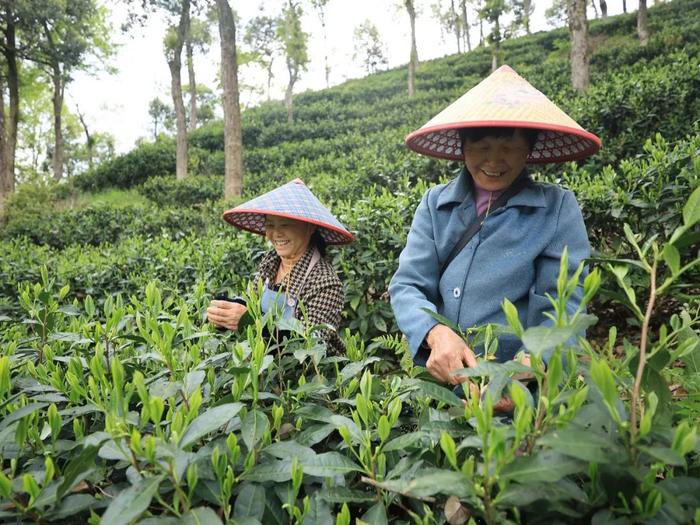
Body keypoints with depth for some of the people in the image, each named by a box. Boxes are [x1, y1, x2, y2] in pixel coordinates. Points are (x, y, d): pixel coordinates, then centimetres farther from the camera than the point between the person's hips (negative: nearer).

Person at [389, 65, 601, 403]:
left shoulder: (557, 209, 0)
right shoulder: (436, 204, 7)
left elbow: (563, 305, -7)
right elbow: (407, 285, 1)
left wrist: (527, 368, -26)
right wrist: (436, 333, -19)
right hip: (439, 381, 3)